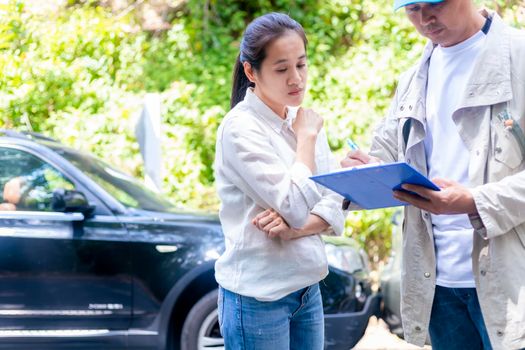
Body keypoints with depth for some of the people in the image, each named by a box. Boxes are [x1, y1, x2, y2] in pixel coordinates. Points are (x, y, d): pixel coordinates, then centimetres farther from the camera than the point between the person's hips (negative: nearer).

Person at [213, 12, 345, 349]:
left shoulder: (304, 120, 6)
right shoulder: (240, 128, -14)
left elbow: (336, 203, 4)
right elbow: (296, 207, -21)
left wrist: (295, 229, -14)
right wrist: (307, 137, -11)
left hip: (307, 288, 6)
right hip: (258, 296, -6)